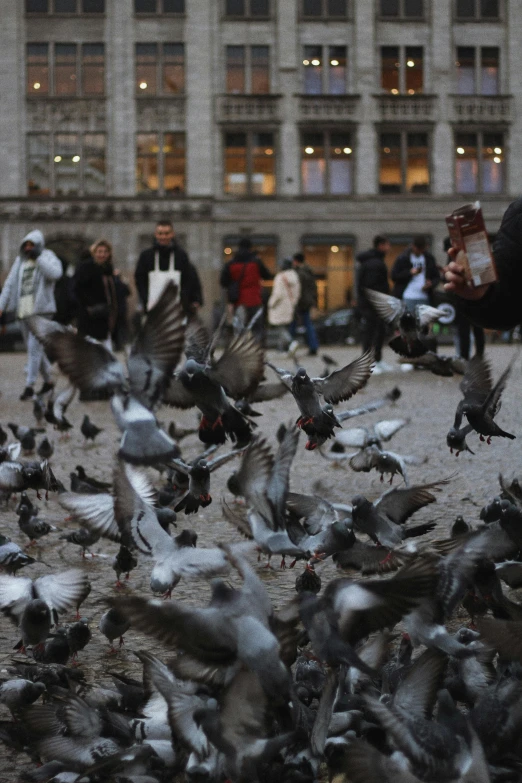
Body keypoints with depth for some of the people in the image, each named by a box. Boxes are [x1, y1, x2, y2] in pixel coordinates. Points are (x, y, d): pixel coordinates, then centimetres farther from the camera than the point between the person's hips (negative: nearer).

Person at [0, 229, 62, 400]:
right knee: (35, 349, 11)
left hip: (41, 310, -6)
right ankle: (48, 380, 26)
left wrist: (38, 257, -20)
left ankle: (29, 386, -14)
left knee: (34, 347, -13)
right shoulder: (20, 261, 12)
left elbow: (55, 273, -22)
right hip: (23, 311, 6)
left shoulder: (48, 257, -1)